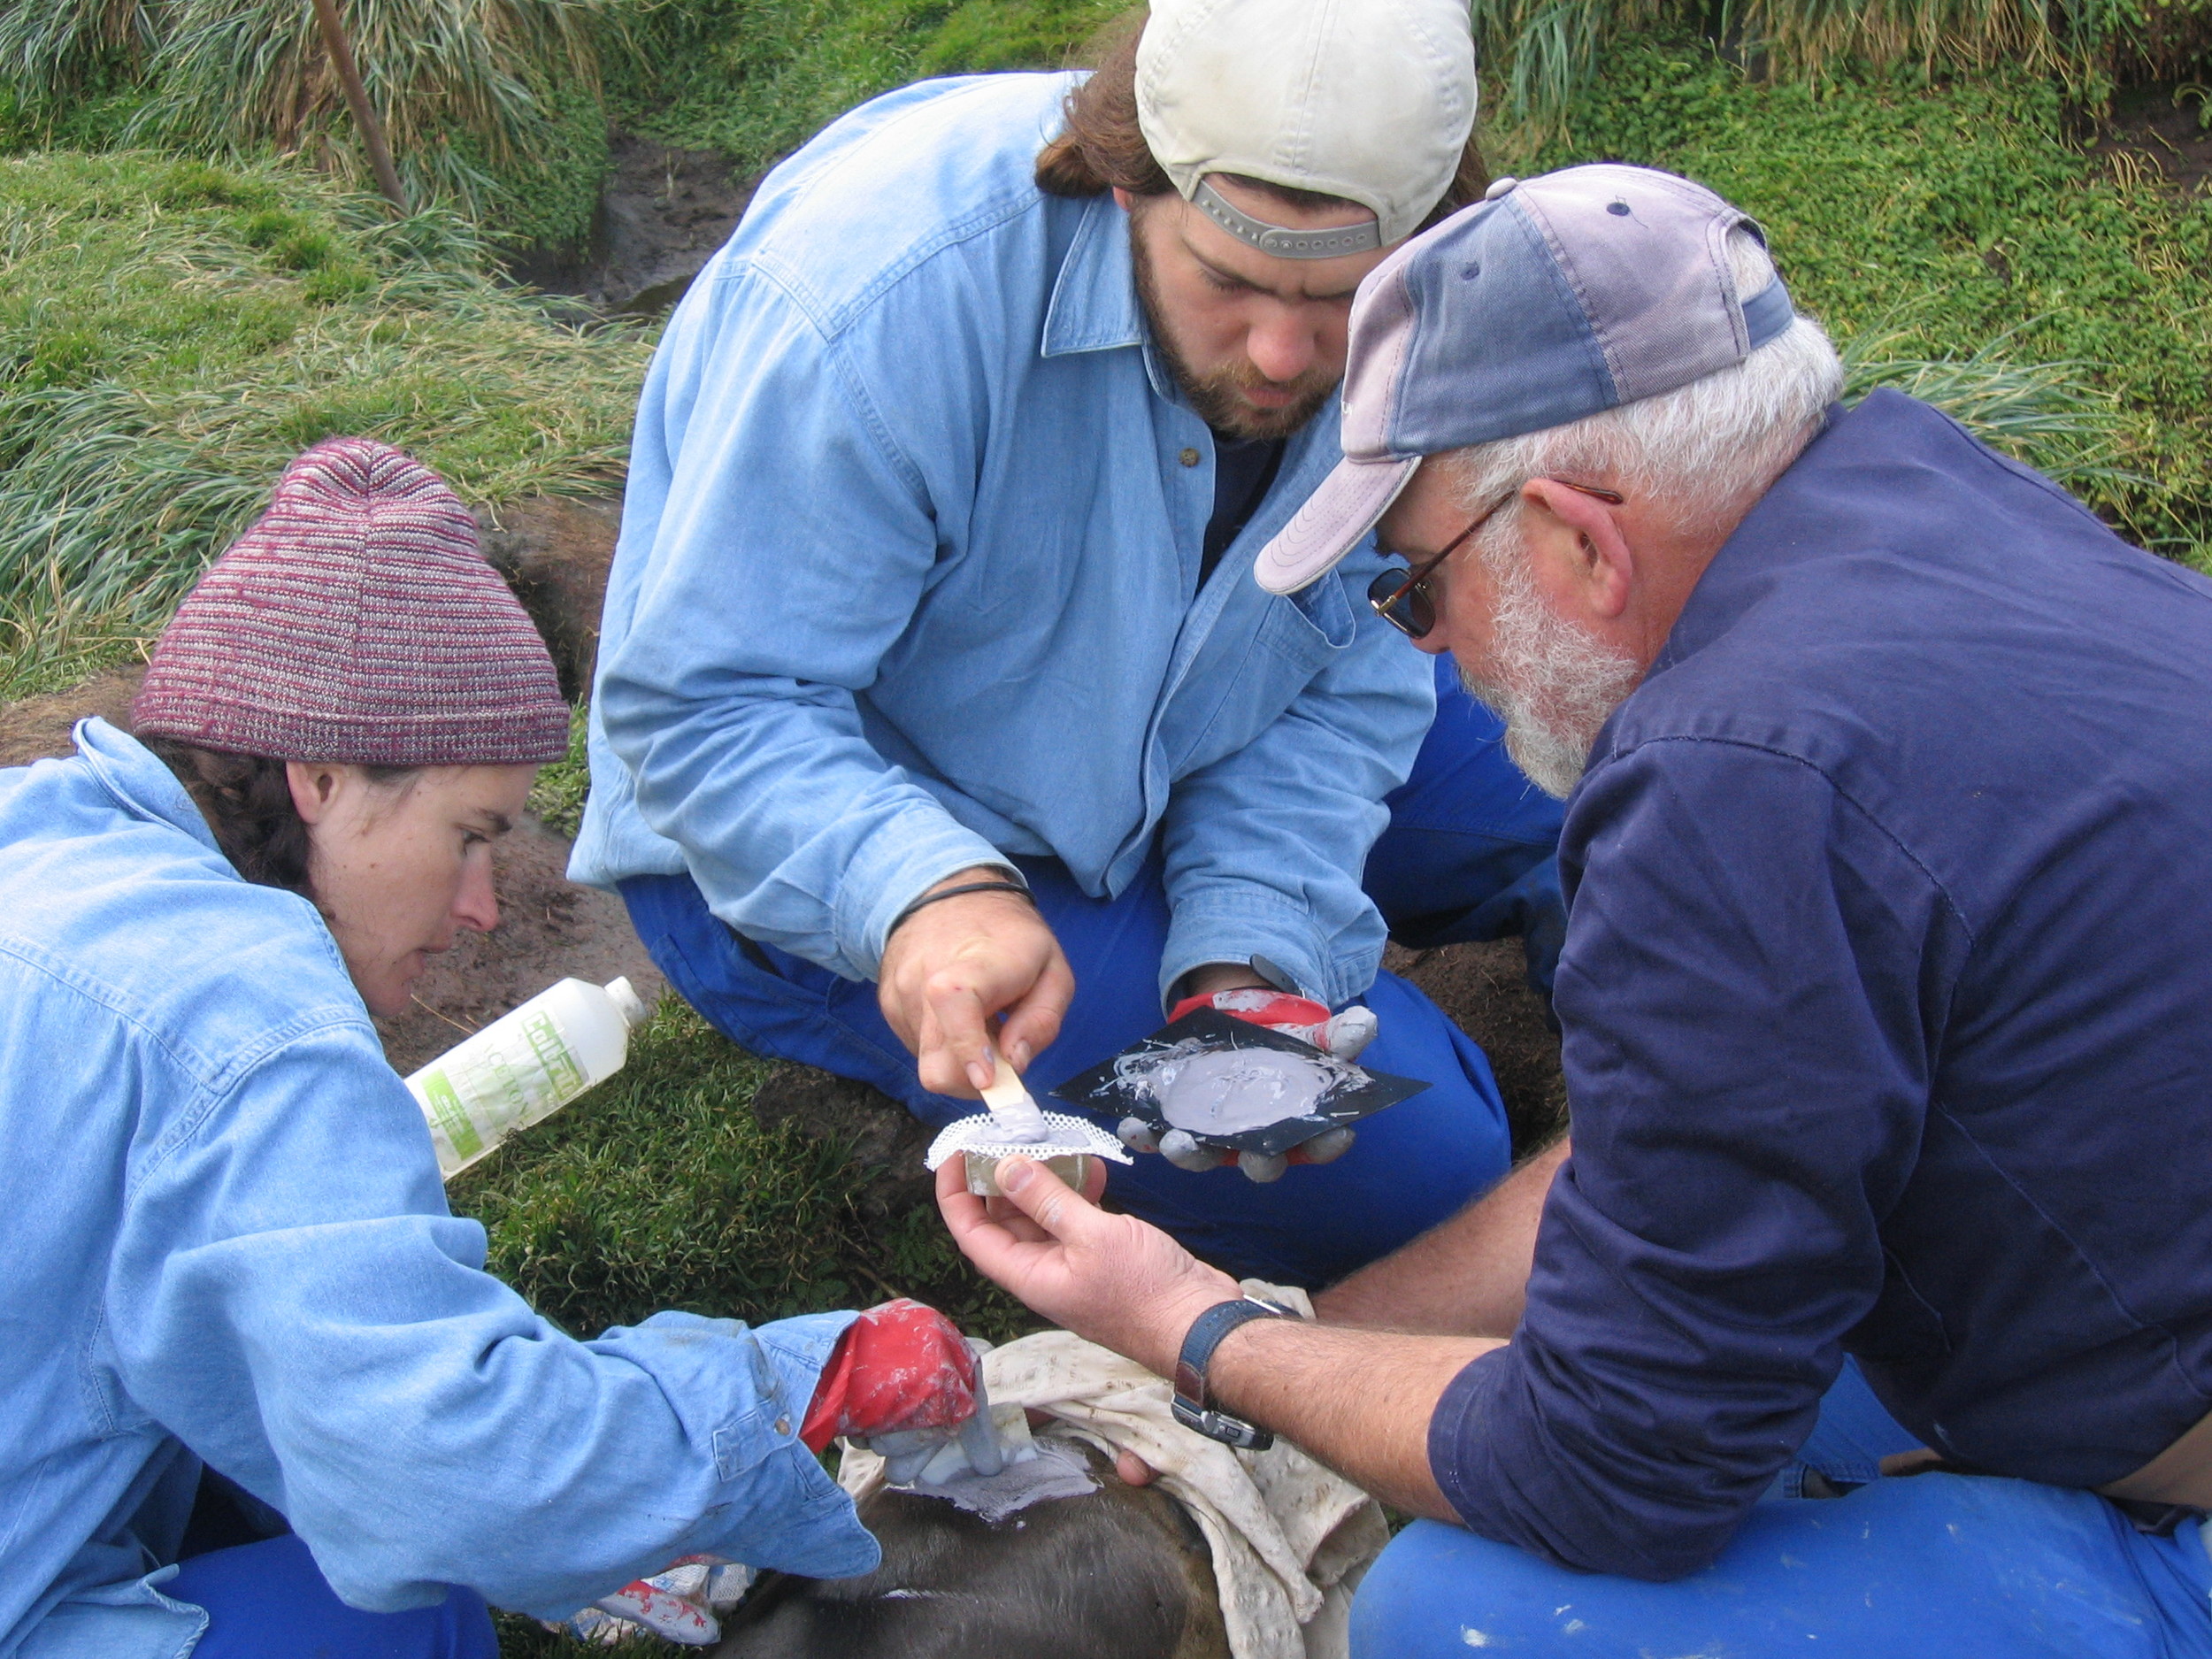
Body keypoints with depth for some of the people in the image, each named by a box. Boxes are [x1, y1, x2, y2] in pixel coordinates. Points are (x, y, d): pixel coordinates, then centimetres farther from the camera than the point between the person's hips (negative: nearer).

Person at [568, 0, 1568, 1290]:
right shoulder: (887, 299, -33)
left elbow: (1345, 683, -10)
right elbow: (702, 711, -29)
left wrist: (1248, 954, -27)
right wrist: (930, 891, -47)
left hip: (1157, 773, 6)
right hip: (819, 848, -6)